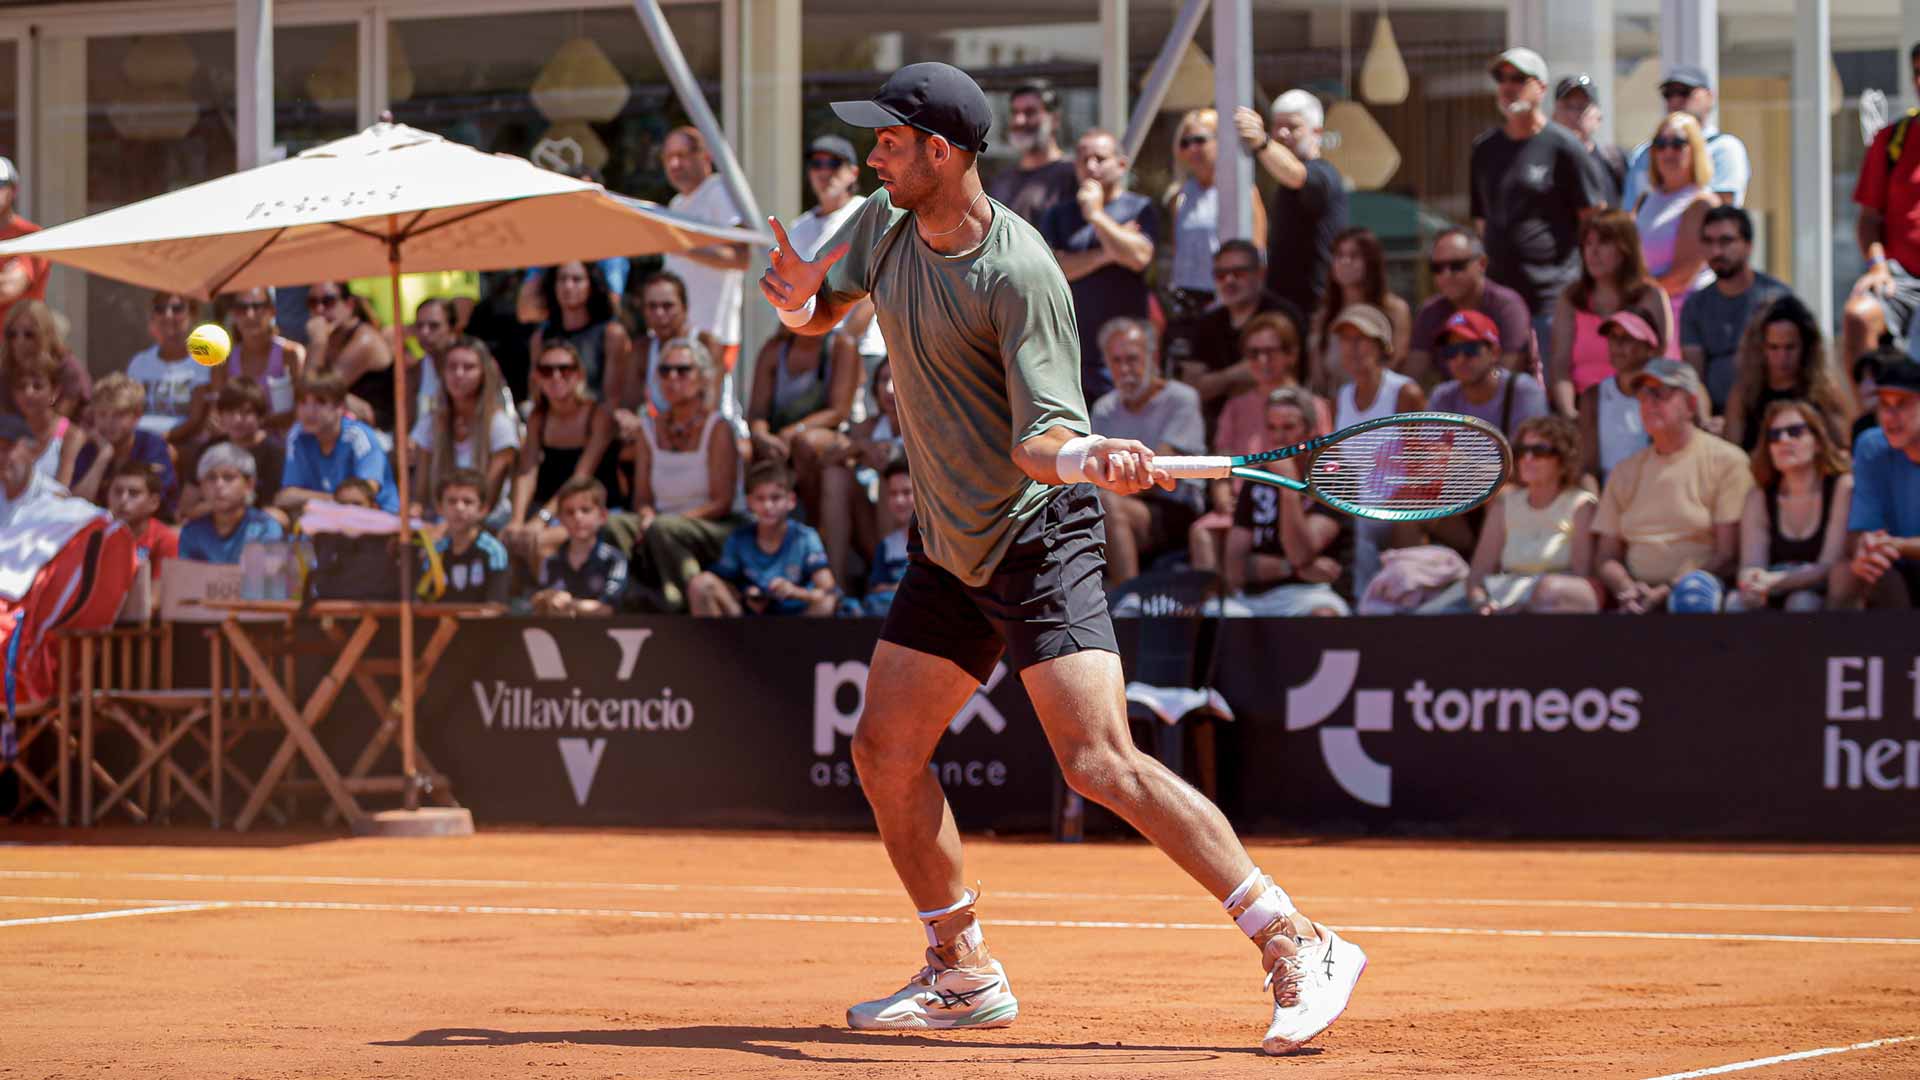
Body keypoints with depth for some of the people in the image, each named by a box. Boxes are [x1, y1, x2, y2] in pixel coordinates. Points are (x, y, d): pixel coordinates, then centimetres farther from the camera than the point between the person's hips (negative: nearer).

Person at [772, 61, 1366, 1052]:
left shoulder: (1018, 274, -21)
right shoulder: (884, 226, 3)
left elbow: (1038, 440, -23)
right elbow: (813, 314, 19)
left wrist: (1087, 458, -46)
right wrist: (797, 295, -5)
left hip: (1037, 535, -9)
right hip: (949, 547, 9)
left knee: (1099, 763, -21)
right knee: (884, 752, 10)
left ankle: (1298, 950, -20)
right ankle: (964, 977, 27)